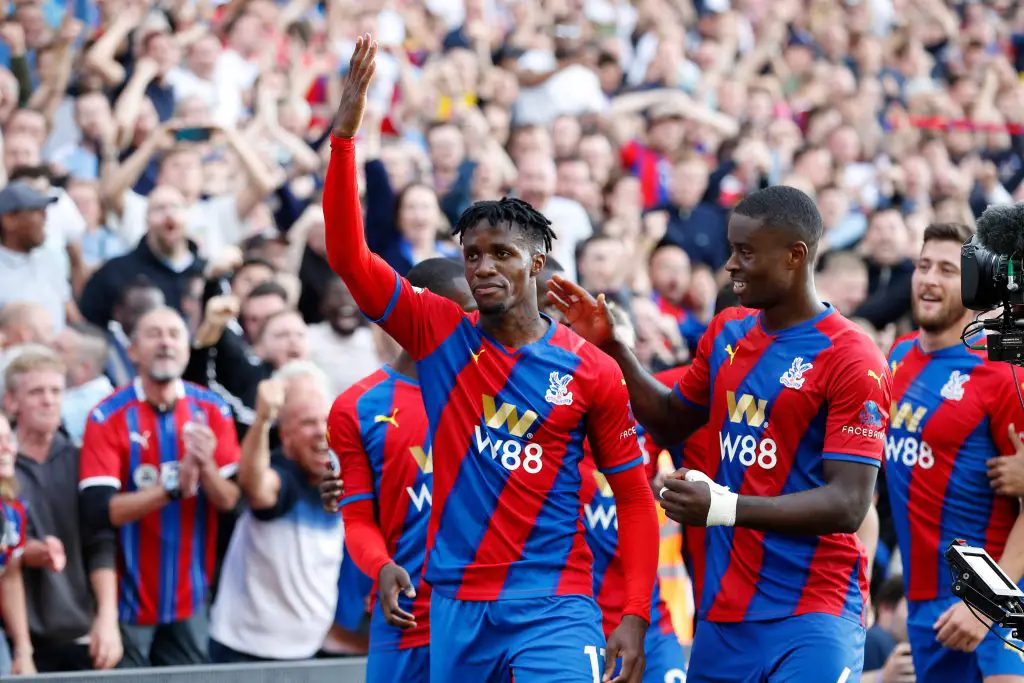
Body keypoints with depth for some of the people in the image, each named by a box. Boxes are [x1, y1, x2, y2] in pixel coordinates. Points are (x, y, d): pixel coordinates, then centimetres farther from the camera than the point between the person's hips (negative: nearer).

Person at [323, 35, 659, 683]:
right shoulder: (440, 334, 5)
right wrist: (344, 136, -13)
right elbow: (348, 255, -4)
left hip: (553, 607, -3)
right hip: (454, 605, 3)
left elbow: (634, 497, 3)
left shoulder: (591, 371, -1)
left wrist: (634, 616, -6)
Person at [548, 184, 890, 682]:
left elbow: (848, 505, -18)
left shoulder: (851, 360, -12)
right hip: (722, 610, 7)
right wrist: (612, 348, 15)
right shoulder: (726, 333, 11)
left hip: (810, 618, -7)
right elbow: (670, 423, 28)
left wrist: (725, 507, -25)